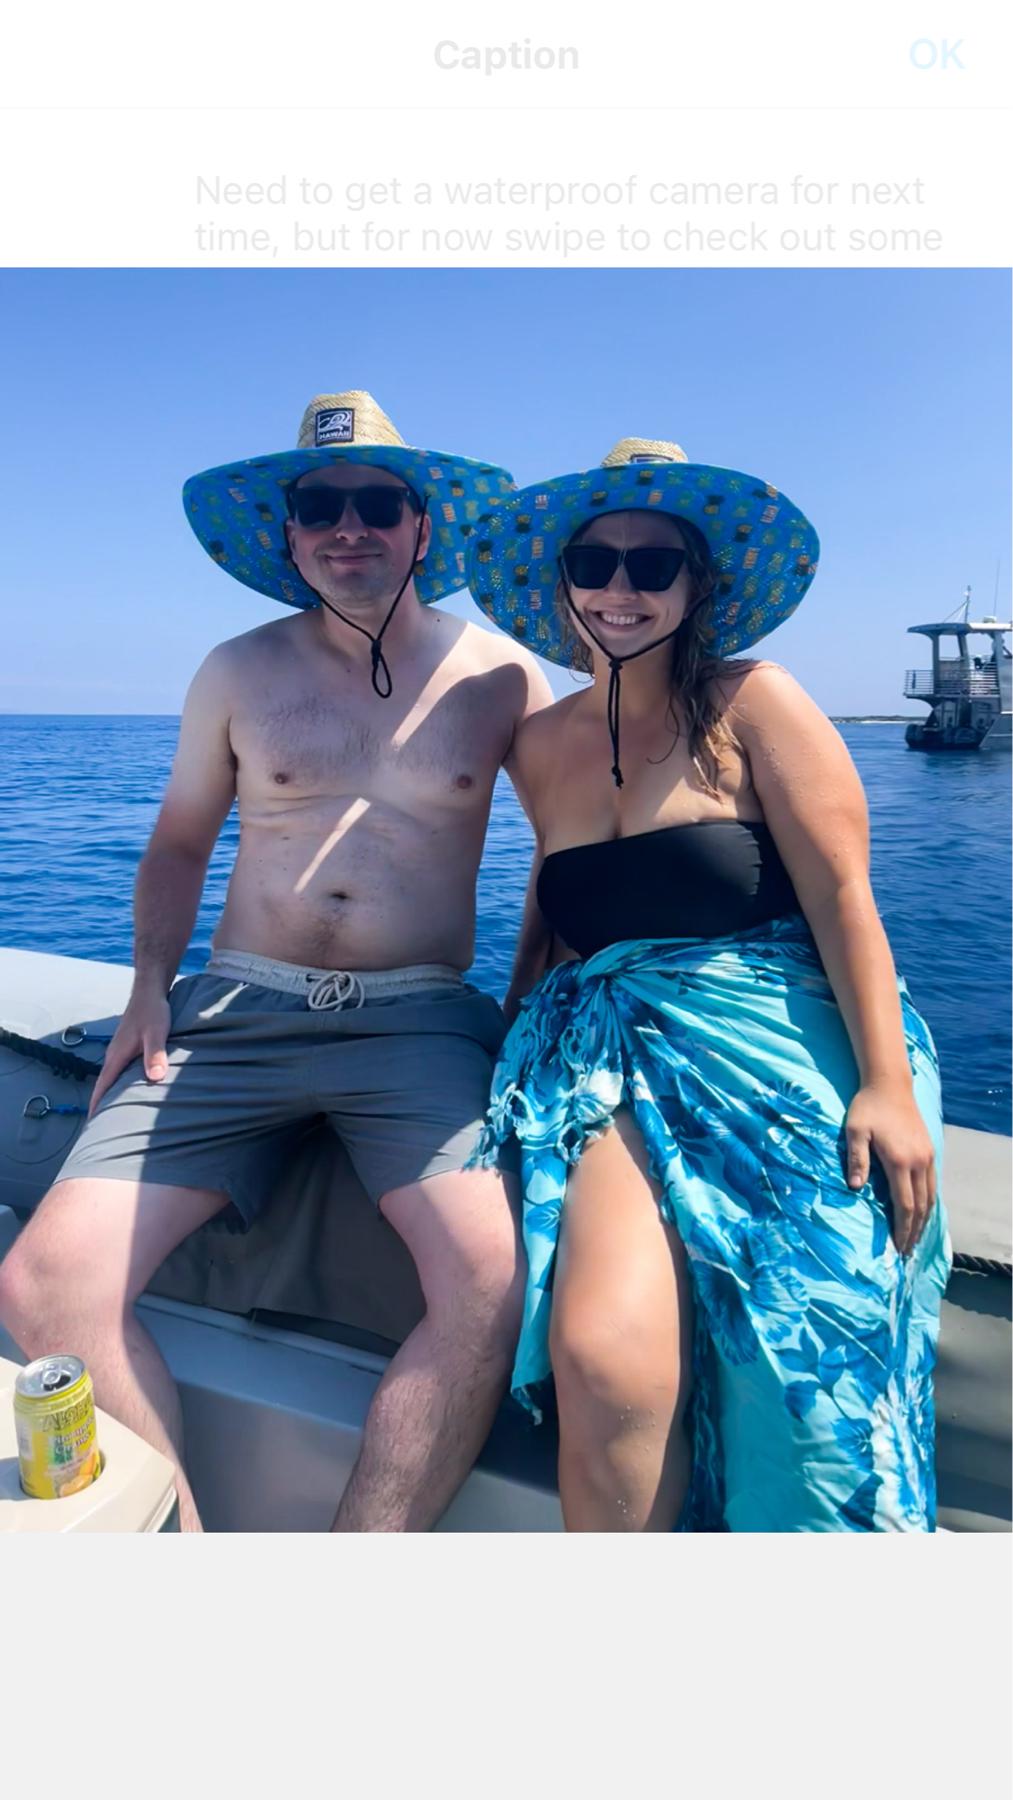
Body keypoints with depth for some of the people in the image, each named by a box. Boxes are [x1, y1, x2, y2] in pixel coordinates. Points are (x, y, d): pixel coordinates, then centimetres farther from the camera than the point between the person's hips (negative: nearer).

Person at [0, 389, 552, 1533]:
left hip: (419, 1019, -1)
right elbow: (178, 844, 21)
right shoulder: (238, 673, 11)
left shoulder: (499, 675, 7)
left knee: (492, 1277, -28)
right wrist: (151, 989, 5)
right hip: (235, 1011, 2)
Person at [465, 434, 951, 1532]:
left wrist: (887, 1086, -14)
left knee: (783, 1370, -17)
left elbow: (843, 895, -5)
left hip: (768, 1049, -2)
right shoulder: (542, 745, 15)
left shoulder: (753, 704, 1)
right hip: (611, 1058, 3)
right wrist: (514, 1027, 17)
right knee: (600, 1356, -20)